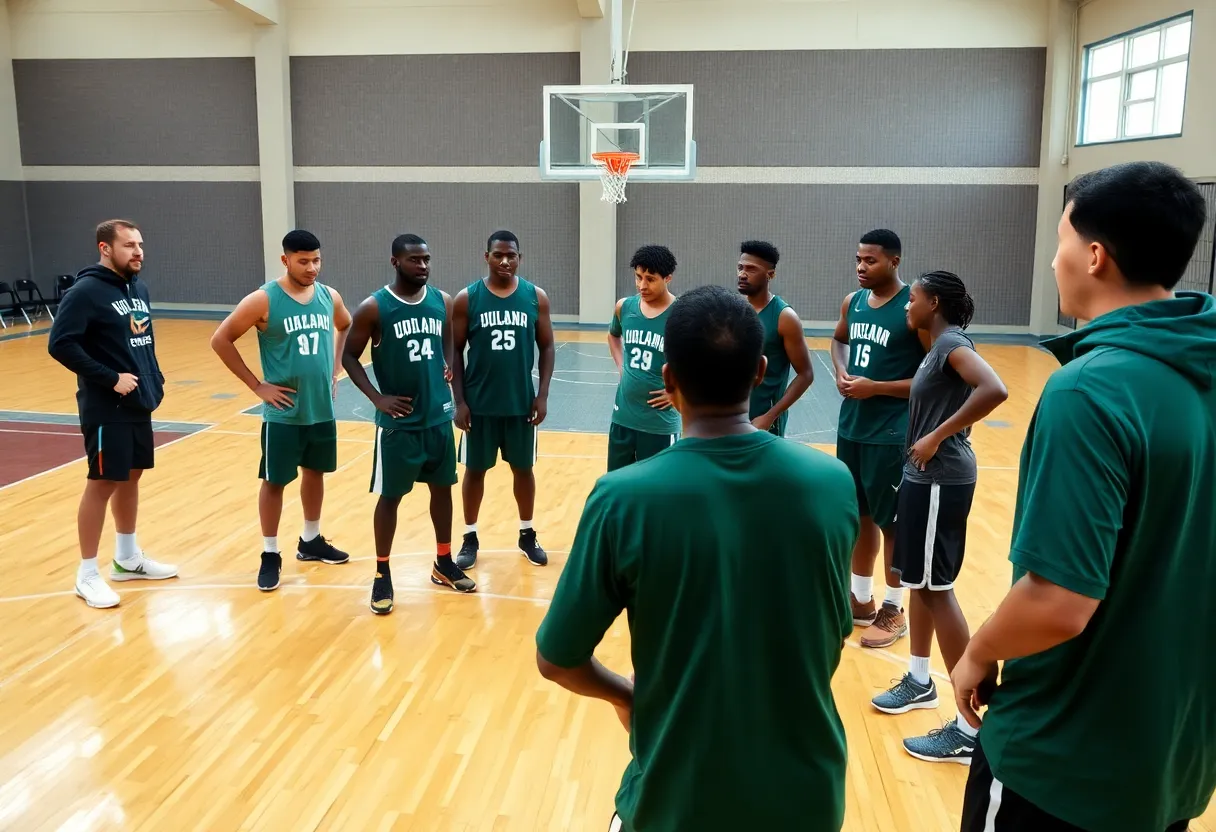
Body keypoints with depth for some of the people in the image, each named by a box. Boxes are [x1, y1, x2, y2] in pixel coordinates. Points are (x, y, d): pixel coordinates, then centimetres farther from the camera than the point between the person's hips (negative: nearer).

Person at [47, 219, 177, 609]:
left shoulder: (140, 289, 10)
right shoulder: (86, 292, -14)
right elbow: (60, 344, -20)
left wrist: (154, 379, 7)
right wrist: (110, 378, -21)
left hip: (140, 403, 8)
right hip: (106, 409, -8)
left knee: (131, 477, 16)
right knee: (102, 483, -1)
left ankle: (127, 558, 31)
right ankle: (87, 574, 10)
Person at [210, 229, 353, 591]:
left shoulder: (330, 297, 1)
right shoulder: (263, 300, -13)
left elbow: (346, 327, 22)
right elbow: (220, 340, -11)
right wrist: (256, 385, -12)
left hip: (322, 409, 5)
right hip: (283, 412, -5)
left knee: (315, 472, 17)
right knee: (274, 480, 3)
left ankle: (311, 541, 33)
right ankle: (270, 555, 15)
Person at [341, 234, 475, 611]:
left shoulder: (443, 302, 2)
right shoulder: (373, 308, -11)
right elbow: (350, 356, -4)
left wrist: (449, 366, -2)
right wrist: (377, 398, -14)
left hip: (439, 416, 5)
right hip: (398, 421, -4)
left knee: (442, 488, 14)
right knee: (390, 496, 4)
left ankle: (444, 564, 30)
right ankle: (382, 574, 19)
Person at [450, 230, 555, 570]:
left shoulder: (536, 297, -1)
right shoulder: (466, 299, -5)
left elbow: (547, 347, 4)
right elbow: (455, 352, -1)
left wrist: (542, 395, -4)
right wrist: (459, 401, -7)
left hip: (521, 402, 1)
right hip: (479, 403, -1)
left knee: (523, 468, 12)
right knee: (475, 469, 9)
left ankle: (527, 534, 28)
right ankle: (470, 537, 24)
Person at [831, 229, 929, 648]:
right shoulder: (852, 303, 6)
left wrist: (876, 387, -19)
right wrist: (841, 373, 4)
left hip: (891, 434, -7)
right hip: (851, 427, 7)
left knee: (891, 521, 5)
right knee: (860, 515, 17)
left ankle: (894, 610, 21)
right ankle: (860, 600, 32)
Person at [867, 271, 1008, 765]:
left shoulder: (952, 343, -16)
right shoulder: (939, 346, 13)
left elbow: (995, 391, -31)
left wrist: (938, 437, -27)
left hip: (940, 480, -10)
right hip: (925, 475, 10)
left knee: (935, 588, -5)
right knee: (919, 580, 19)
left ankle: (970, 729, 2)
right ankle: (920, 683, 35)